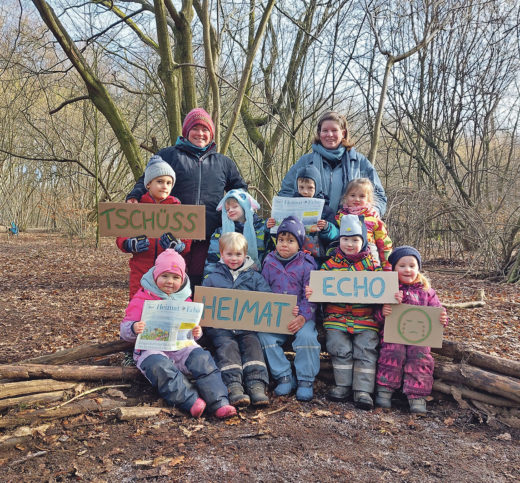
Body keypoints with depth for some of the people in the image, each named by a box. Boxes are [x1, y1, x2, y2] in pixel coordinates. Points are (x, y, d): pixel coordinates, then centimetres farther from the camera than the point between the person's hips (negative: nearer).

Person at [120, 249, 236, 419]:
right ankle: (191, 401, -41)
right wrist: (134, 329, -22)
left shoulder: (184, 299, 19)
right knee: (160, 366, -37)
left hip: (181, 346, 3)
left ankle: (219, 403, -32)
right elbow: (124, 331, 3)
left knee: (202, 358, -26)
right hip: (152, 348, -3)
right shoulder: (142, 299, 7)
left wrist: (196, 332, 0)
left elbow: (191, 326, 26)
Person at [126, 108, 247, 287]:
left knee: (201, 283, 7)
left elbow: (240, 190, 27)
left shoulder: (224, 163, 19)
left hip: (208, 238, 2)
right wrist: (134, 197, -10)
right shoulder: (168, 155, 11)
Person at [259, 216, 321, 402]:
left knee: (306, 336, -29)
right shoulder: (269, 263, 9)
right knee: (264, 336, -22)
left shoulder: (306, 265, 1)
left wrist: (303, 317, -20)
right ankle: (284, 377, -9)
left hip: (302, 315, -2)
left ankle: (306, 380, -10)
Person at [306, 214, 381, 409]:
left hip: (365, 317, 0)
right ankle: (343, 385, 6)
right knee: (340, 348, -11)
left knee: (366, 350, -8)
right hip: (336, 316, 0)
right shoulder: (330, 264, 7)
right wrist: (311, 291, -14)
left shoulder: (371, 265, 7)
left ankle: (363, 390, -1)